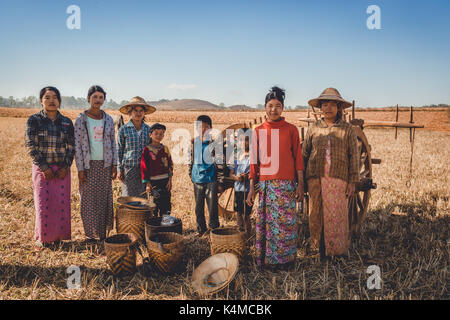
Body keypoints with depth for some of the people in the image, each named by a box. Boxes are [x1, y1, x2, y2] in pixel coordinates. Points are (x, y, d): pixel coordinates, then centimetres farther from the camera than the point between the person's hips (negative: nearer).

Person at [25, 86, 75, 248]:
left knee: (62, 202, 3)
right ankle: (41, 238, 16)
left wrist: (65, 167, -6)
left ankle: (59, 235, 17)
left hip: (62, 169, 2)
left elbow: (71, 147, 6)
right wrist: (44, 168, -12)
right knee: (43, 203, -1)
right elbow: (30, 146, -6)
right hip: (41, 168, -2)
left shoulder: (67, 122, 5)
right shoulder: (34, 120, -2)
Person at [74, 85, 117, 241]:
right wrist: (80, 169, -10)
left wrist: (114, 165, 3)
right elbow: (77, 145, -5)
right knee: (88, 200, 3)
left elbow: (113, 143, 9)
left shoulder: (108, 120, 7)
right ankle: (91, 234, 15)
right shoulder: (81, 120, -3)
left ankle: (103, 233, 18)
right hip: (88, 164, -3)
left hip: (105, 164, 3)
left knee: (104, 198, 7)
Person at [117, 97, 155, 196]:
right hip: (129, 168, -2)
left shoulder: (148, 129, 5)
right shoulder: (123, 130, -2)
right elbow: (119, 151, 3)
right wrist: (119, 170, 0)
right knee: (129, 196, 1)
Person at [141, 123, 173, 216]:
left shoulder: (165, 148, 8)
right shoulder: (147, 150, -3)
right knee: (155, 204, 2)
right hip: (154, 181, -3)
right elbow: (143, 167, -4)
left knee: (166, 204, 6)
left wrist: (170, 179, 1)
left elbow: (170, 164, 9)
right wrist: (147, 183, -8)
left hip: (165, 180, 3)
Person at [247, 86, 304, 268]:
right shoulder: (258, 132, 7)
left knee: (286, 220, 2)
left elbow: (298, 157, 3)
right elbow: (254, 161, 8)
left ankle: (287, 258, 17)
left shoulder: (291, 130, 3)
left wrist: (300, 184, -2)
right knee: (266, 221, 6)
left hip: (287, 184, -1)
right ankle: (266, 258, 19)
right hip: (265, 183, 1)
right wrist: (251, 188, 6)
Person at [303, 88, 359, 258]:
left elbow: (354, 157, 5)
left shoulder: (347, 129, 6)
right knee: (316, 214, 5)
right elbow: (304, 154, 12)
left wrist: (352, 181, -1)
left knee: (337, 215, 0)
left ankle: (338, 250, 14)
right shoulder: (313, 129, 10)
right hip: (316, 179, 2)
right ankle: (318, 247, 19)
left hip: (338, 179, -2)